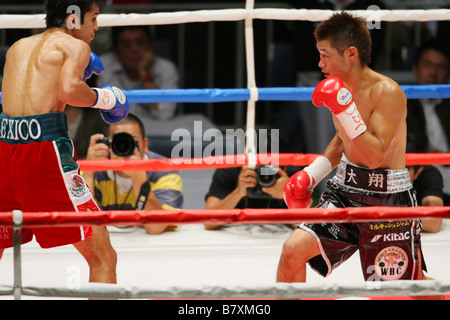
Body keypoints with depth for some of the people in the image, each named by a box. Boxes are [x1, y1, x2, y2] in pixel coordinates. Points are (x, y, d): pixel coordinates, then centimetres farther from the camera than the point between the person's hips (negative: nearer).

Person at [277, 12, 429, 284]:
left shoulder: (387, 92, -20)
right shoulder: (341, 90, 3)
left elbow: (375, 156, -26)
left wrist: (345, 108, -32)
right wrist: (311, 175, 10)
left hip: (388, 200, -6)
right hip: (345, 191, 6)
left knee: (403, 287, 4)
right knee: (293, 250, -10)